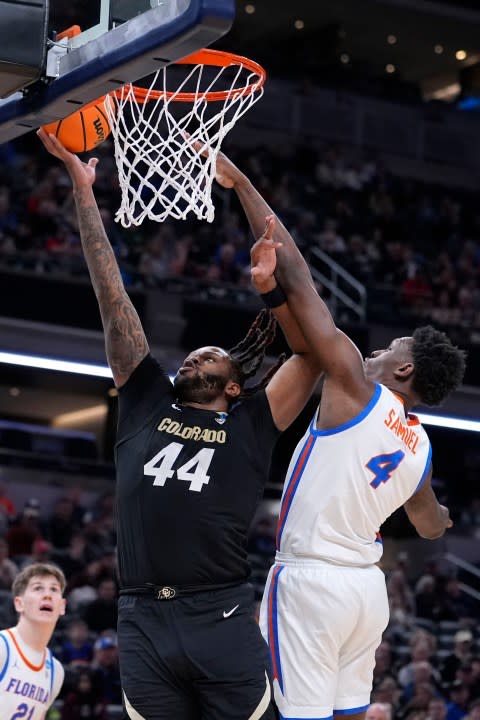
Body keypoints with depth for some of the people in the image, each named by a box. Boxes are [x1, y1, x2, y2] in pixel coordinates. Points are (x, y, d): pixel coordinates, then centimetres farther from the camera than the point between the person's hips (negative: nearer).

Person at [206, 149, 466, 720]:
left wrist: (239, 183, -8)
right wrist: (442, 516, 58)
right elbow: (431, 527, 32)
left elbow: (296, 274, -10)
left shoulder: (357, 388, -8)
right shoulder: (420, 447, 12)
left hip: (311, 581, -8)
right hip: (368, 586, 8)